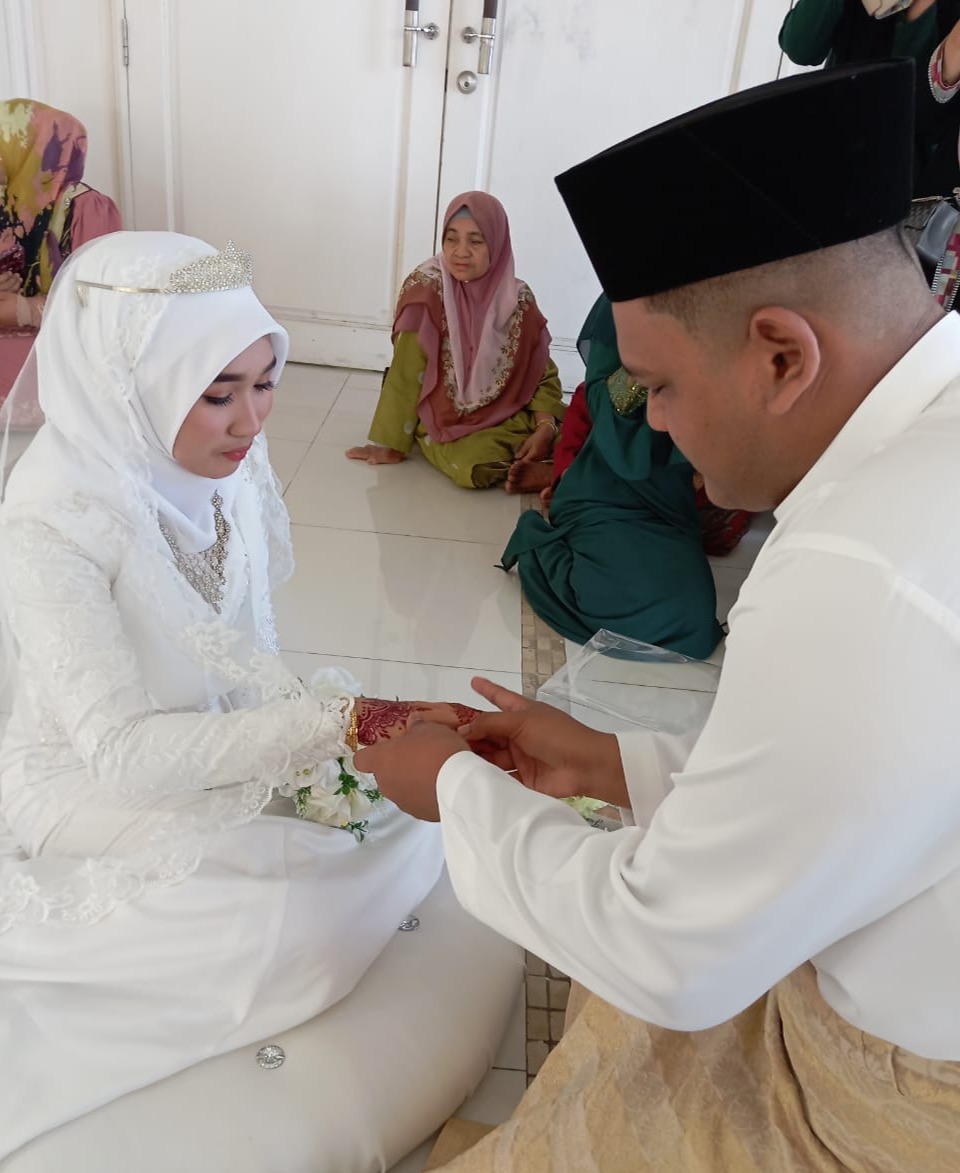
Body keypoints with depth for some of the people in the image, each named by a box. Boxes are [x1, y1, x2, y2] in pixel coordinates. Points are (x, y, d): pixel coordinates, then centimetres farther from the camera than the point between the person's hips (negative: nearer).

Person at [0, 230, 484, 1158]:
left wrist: (304, 722, -11)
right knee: (307, 921, -21)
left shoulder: (227, 461, -9)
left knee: (413, 820, -3)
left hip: (220, 741, 7)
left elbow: (247, 645, 4)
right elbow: (122, 747, -30)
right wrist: (344, 722, -36)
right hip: (99, 790, -7)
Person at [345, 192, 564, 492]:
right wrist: (392, 444, -13)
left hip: (510, 416, 3)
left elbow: (543, 373, 1)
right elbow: (406, 373, -14)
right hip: (447, 423, -3)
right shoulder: (425, 289, -14)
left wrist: (545, 428, -16)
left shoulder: (518, 299, -3)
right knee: (476, 466, -33)